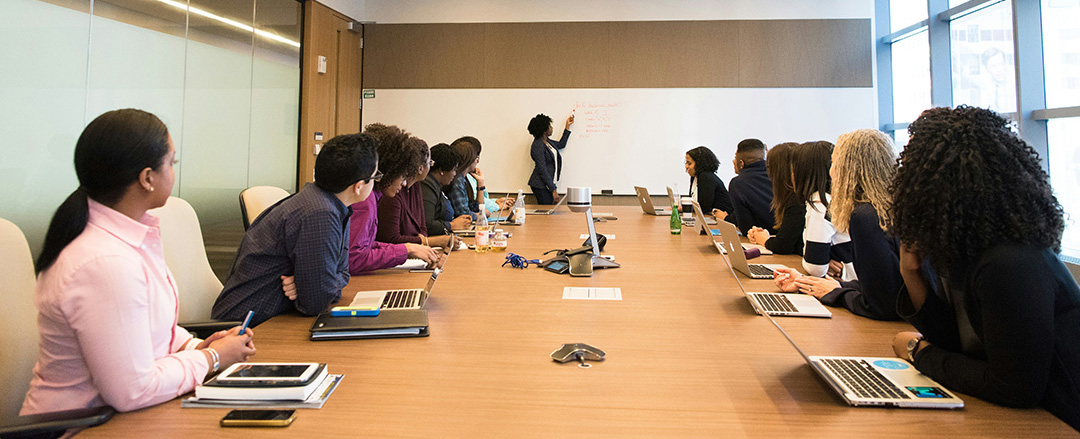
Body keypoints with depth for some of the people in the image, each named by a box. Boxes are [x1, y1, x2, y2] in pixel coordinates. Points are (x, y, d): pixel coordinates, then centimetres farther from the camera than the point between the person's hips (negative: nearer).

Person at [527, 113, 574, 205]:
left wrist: (567, 126, 28)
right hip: (541, 186, -9)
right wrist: (553, 190, -20)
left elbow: (561, 144, 30)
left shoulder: (546, 141, 10)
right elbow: (542, 171, -20)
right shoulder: (538, 146, -17)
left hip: (549, 183, 9)